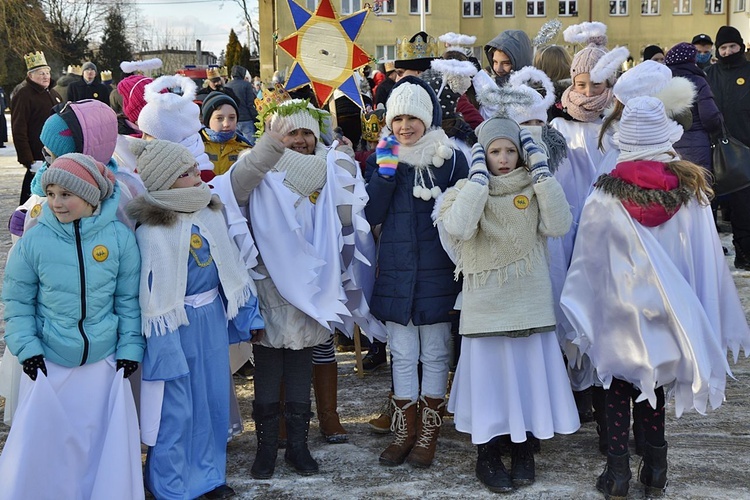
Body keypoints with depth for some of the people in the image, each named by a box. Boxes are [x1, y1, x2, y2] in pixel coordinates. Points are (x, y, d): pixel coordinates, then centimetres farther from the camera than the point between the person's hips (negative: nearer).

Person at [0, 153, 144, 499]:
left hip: (104, 362, 1)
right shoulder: (34, 241, -10)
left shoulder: (120, 238, -7)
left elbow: (128, 299, 2)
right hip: (48, 363, 0)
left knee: (107, 443, 9)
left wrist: (130, 347, 1)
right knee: (41, 444, 3)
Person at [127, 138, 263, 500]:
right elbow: (153, 296, -18)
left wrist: (248, 315, 14)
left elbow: (231, 267, 10)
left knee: (213, 398, 17)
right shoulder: (152, 232, -19)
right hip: (178, 324, -7)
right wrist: (165, 350, -18)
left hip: (213, 318, 7)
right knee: (176, 409, 6)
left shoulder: (209, 212, 2)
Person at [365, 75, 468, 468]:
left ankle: (428, 433, 20)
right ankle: (404, 431, 22)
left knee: (435, 355, 8)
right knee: (403, 355, 10)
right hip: (395, 273, 2)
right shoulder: (382, 158, 5)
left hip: (436, 273, -2)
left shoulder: (451, 159, -1)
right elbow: (371, 215, -3)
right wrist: (385, 170, -13)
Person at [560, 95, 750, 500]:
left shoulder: (606, 195, -13)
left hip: (619, 314, -2)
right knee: (655, 389, 16)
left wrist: (580, 317, 7)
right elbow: (708, 259, -3)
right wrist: (706, 317, 9)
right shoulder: (692, 190, -9)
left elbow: (588, 261, -4)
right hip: (670, 315, 2)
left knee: (618, 392, 11)